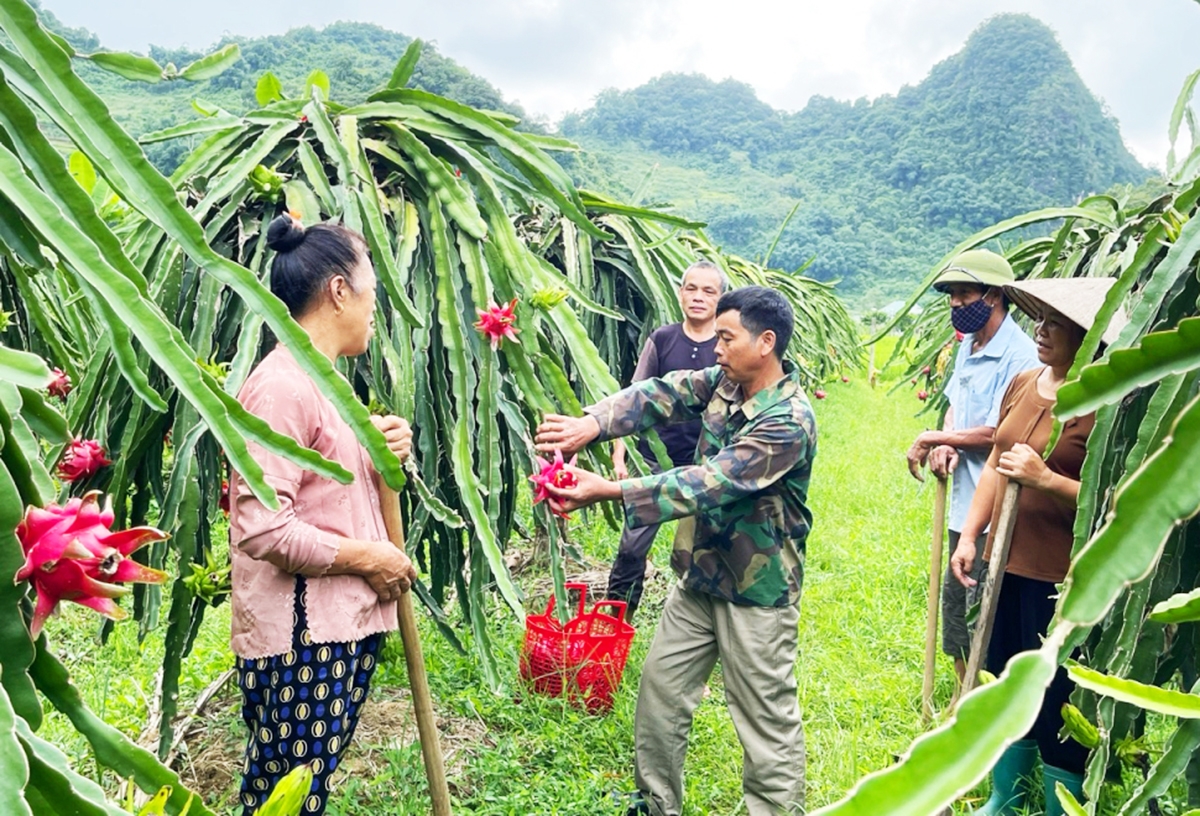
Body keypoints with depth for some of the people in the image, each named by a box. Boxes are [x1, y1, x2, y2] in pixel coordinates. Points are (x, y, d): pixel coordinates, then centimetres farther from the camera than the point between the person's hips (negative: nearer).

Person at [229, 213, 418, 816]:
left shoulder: (321, 381, 14)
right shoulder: (282, 386, -18)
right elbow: (261, 529, -25)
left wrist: (380, 451, 3)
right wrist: (367, 557, -15)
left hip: (343, 627, 9)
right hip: (299, 639, -9)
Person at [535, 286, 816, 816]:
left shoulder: (788, 422, -24)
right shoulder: (725, 382, 1)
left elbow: (707, 484, -31)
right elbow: (662, 395, -10)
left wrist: (607, 491, -34)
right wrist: (590, 424, -27)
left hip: (756, 589, -8)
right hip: (699, 574, 8)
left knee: (766, 719, 6)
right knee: (659, 690, 16)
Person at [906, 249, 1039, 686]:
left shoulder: (1019, 355, -18)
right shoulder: (968, 346, 10)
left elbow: (996, 434, -21)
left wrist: (934, 438, -9)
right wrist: (945, 443, -3)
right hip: (965, 503, 9)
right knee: (955, 601, 20)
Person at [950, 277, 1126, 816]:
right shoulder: (1022, 385, 6)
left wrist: (1045, 478, -28)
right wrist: (969, 536, 8)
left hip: (1060, 575, -7)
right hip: (1007, 563, 7)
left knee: (1056, 704, 6)